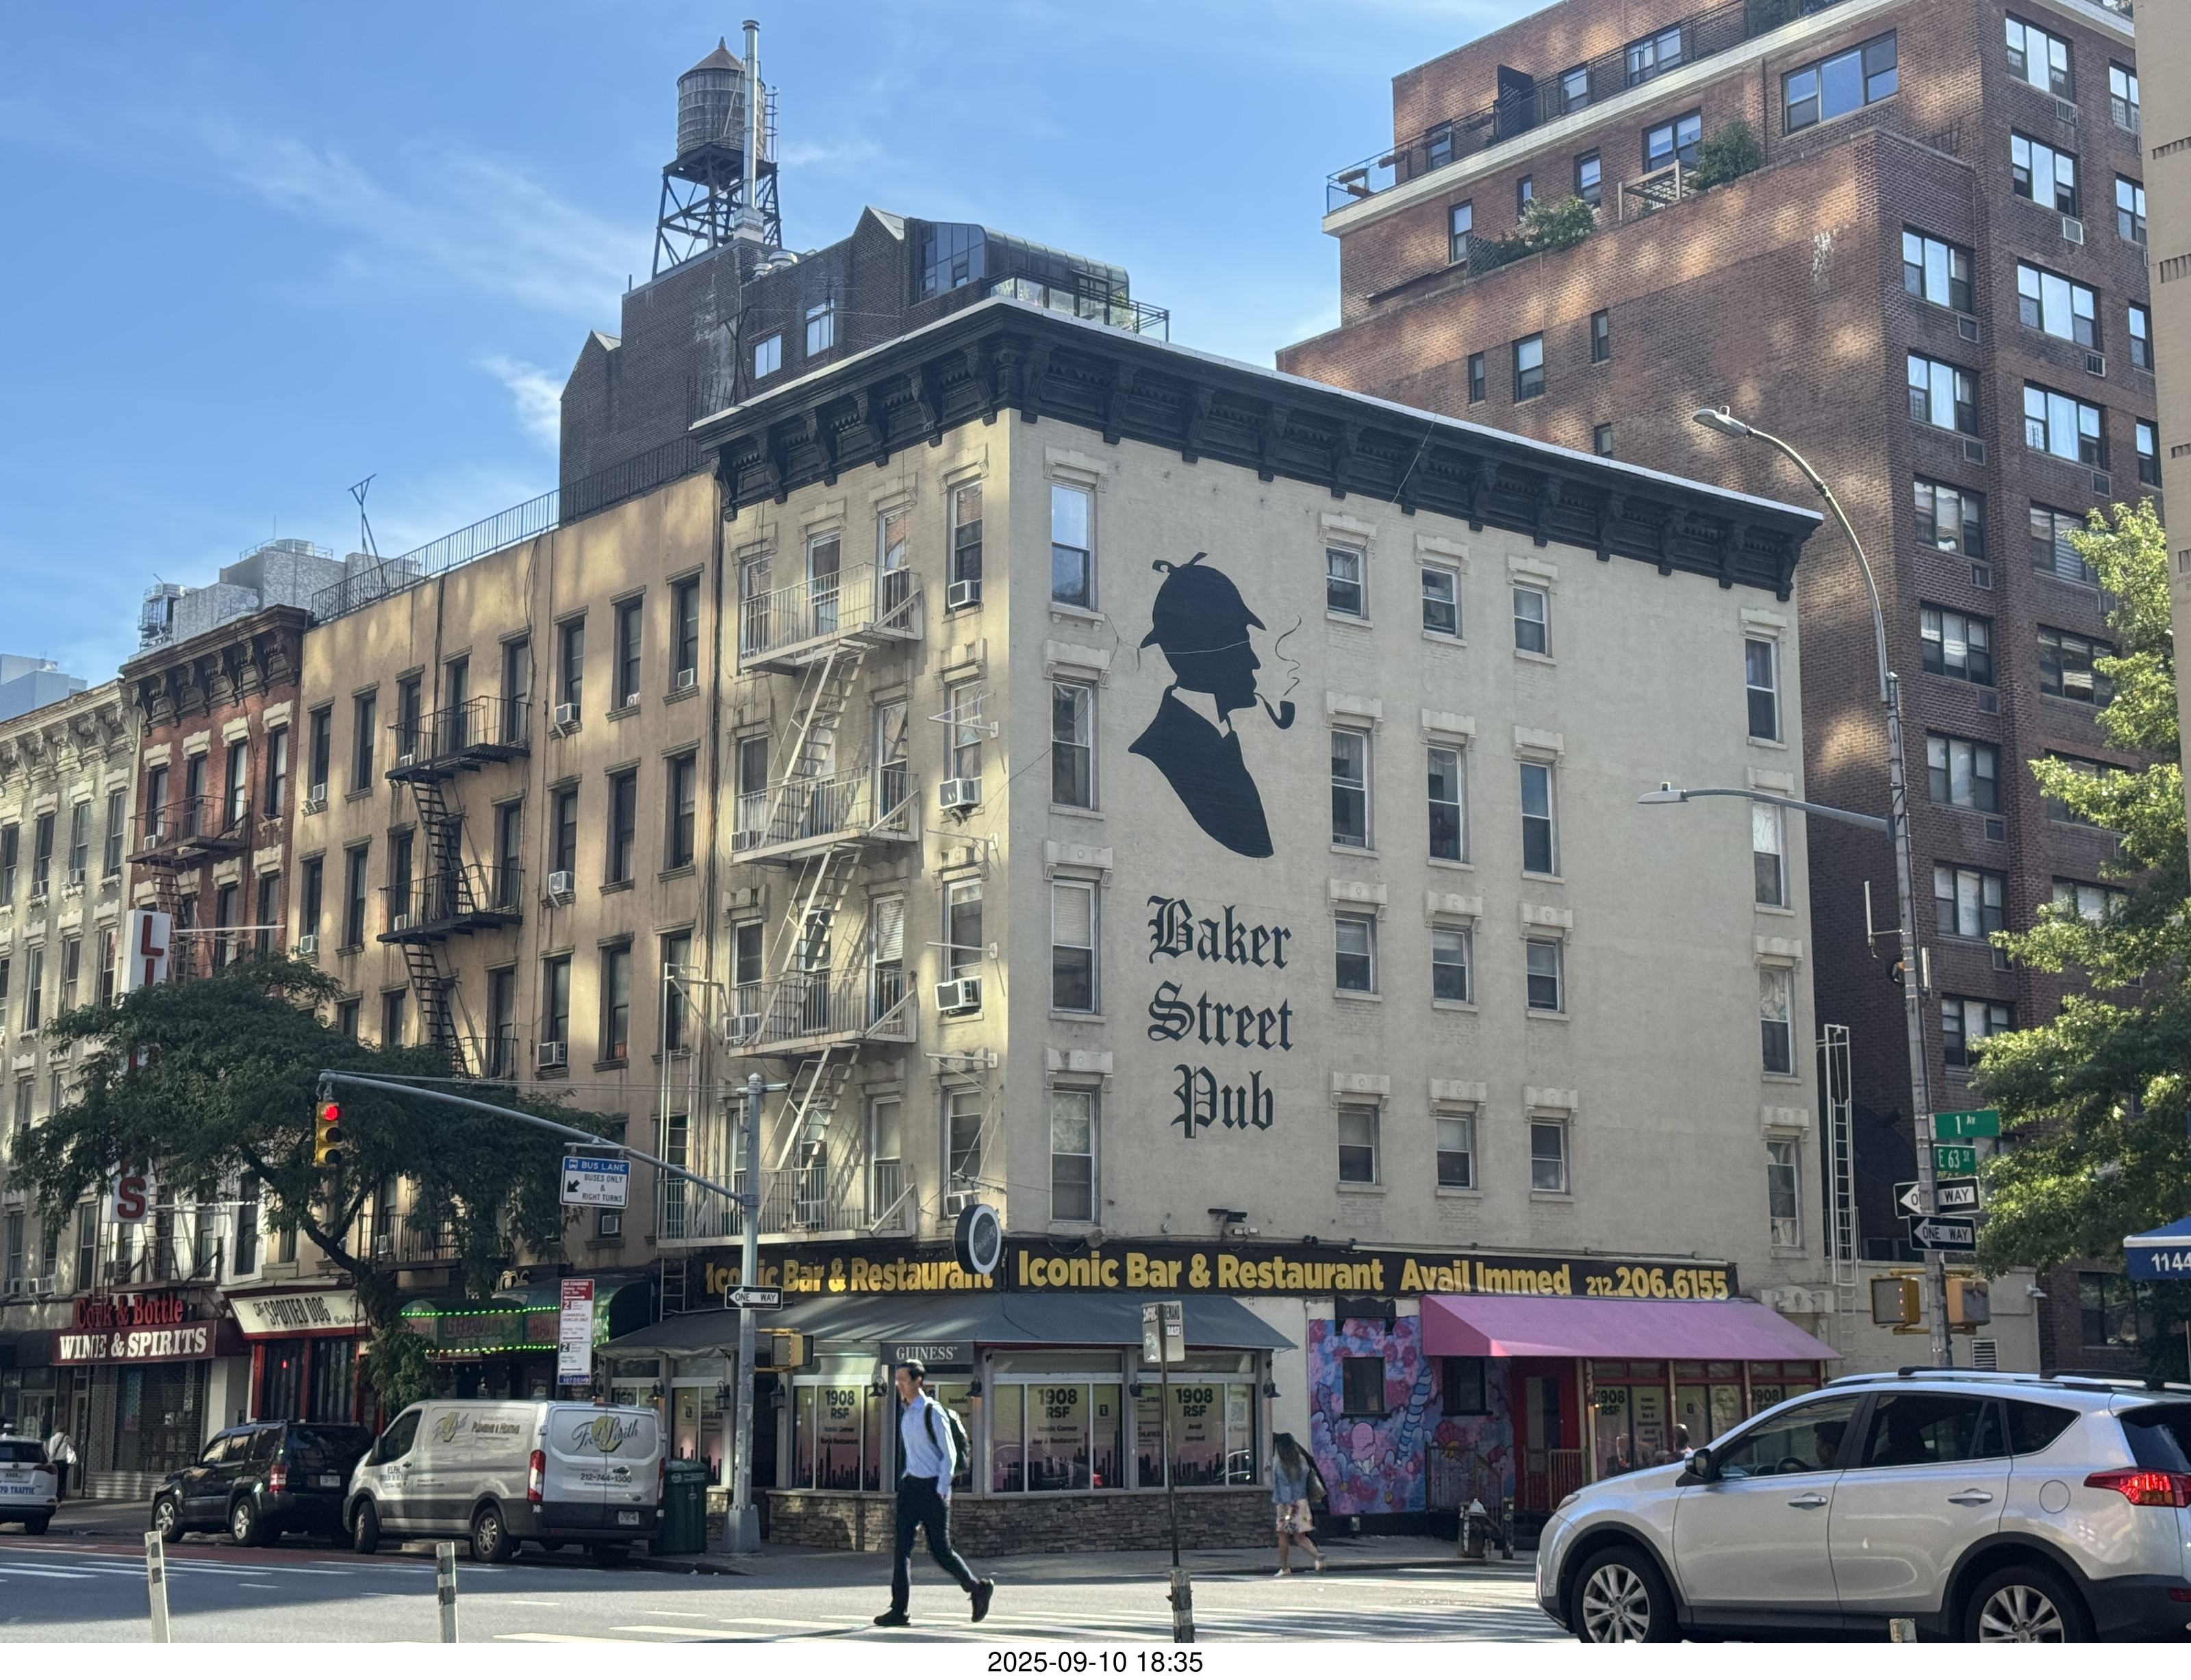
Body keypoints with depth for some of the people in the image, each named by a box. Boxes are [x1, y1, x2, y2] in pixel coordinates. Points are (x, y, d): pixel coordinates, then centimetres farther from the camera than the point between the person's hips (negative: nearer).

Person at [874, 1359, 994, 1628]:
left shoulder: (933, 1413, -12)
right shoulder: (905, 1415, 11)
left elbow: (949, 1455, -11)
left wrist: (940, 1492, -15)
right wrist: (906, 1480, 17)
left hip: (933, 1487, -7)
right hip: (911, 1485, 7)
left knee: (940, 1550, 0)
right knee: (901, 1547, -4)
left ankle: (978, 1589, 20)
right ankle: (899, 1610, -4)